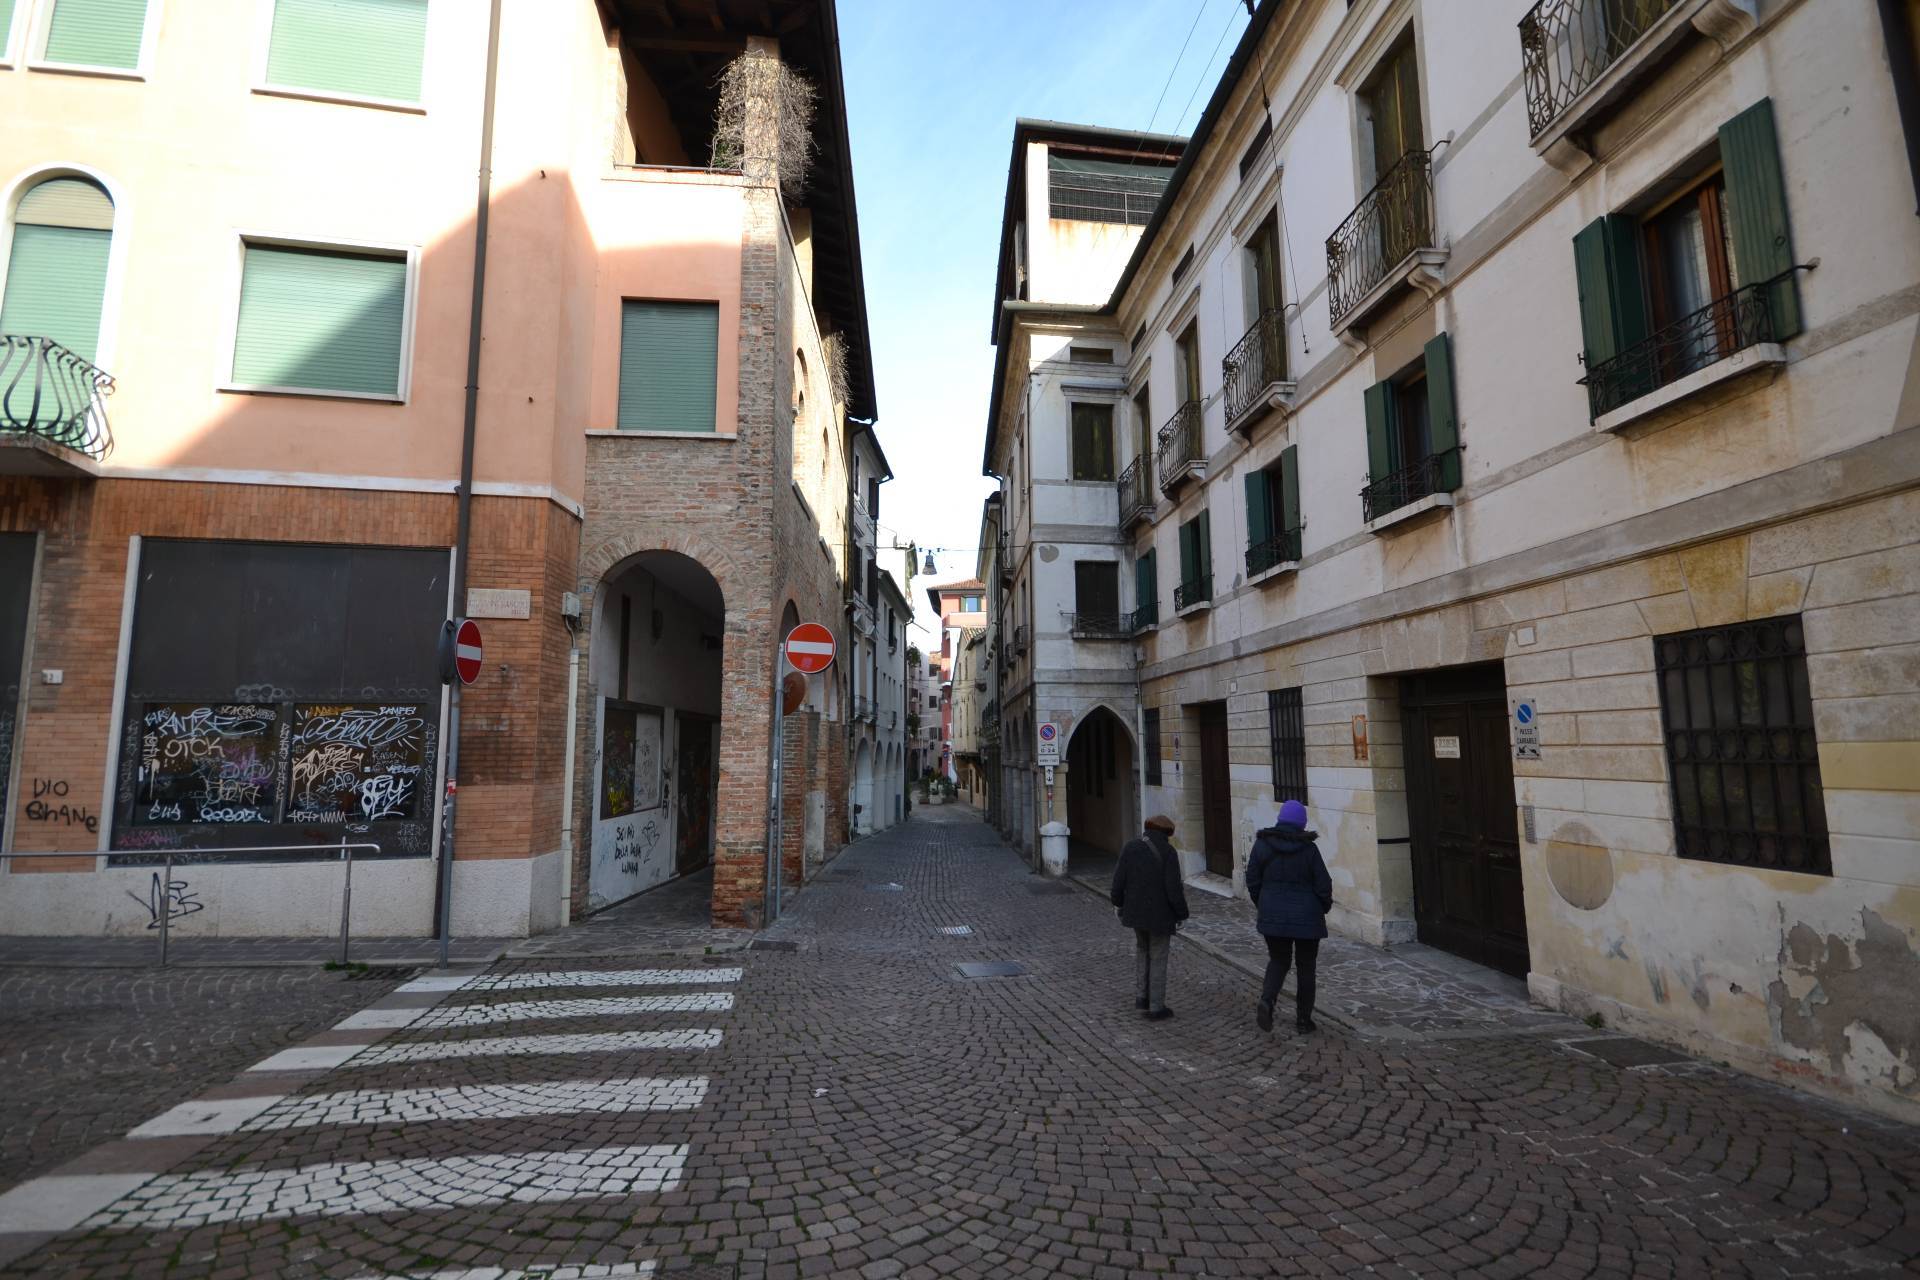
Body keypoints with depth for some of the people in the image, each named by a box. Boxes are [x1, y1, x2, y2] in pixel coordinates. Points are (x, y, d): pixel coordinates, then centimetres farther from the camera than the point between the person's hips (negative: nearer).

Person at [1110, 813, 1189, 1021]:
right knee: (1158, 960, 9)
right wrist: (1181, 913, -3)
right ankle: (1156, 1008, 17)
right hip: (1161, 915, -4)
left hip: (1136, 911, 4)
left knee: (1142, 949, 26)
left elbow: (1119, 881, -3)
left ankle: (1143, 996, 24)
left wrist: (1119, 903, 14)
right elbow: (1174, 888, -17)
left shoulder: (1130, 848, -3)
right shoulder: (1168, 853, -14)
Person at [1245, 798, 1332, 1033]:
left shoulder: (1262, 844, -5)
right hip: (1307, 917, -2)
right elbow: (1323, 884, -8)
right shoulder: (1308, 848, -12)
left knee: (1278, 960, 17)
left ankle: (1267, 1000, -6)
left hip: (1273, 916, 2)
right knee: (1306, 966, 14)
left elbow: (1252, 879, -2)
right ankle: (1303, 1019, 18)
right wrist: (1325, 906, 11)